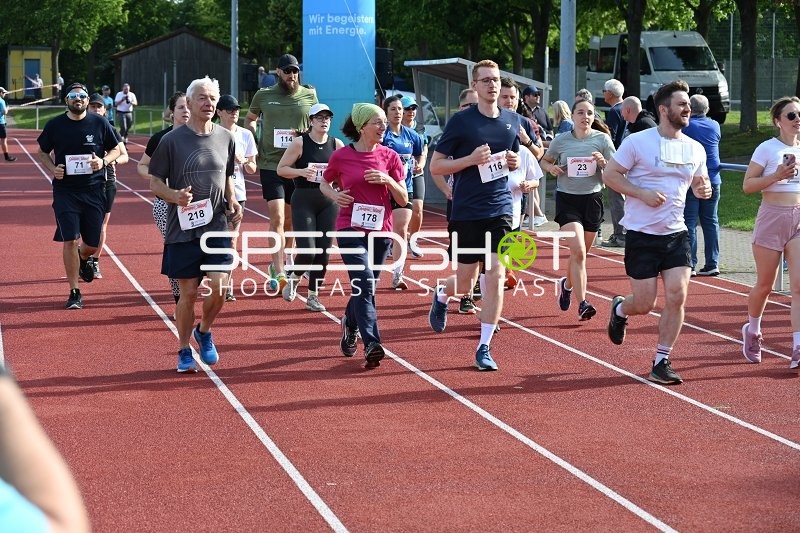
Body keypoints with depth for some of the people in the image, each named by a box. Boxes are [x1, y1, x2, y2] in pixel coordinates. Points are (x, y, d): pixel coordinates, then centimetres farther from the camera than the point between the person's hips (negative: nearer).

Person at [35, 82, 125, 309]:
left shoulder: (100, 123, 1)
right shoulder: (55, 125, 1)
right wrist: (53, 169, -7)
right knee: (70, 240, -9)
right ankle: (74, 293, 2)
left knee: (93, 243, 4)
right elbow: (42, 152, 13)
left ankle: (84, 258, 43)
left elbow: (117, 149, 11)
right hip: (65, 190, -1)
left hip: (94, 190, 1)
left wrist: (103, 161, -10)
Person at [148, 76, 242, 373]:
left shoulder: (226, 139, 7)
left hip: (218, 228, 3)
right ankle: (184, 351, 19)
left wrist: (233, 203, 3)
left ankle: (204, 332, 22)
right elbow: (155, 182, -1)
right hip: (183, 229, -3)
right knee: (188, 293, 2)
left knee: (218, 287, -8)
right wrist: (175, 196, -20)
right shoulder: (172, 140, -5)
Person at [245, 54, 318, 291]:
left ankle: (280, 260, 32)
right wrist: (253, 143, 2)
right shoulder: (263, 95, 3)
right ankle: (278, 272, -15)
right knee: (277, 216, -13)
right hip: (270, 164, -2)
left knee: (291, 219, 12)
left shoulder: (309, 95, 5)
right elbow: (249, 120, 18)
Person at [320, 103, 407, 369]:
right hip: (351, 229, -3)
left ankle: (350, 324, 43)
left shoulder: (389, 156, 3)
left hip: (380, 230, 3)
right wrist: (335, 195, -6)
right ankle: (372, 344, -25)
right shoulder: (341, 156, -2)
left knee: (366, 287, 13)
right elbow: (324, 184, 15)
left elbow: (403, 200, 5)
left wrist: (388, 180, -13)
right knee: (364, 281, -20)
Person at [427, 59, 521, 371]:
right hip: (466, 213, -3)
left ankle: (484, 348, 1)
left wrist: (514, 162, 1)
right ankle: (441, 296, 42)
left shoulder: (513, 121, 8)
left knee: (496, 277, -8)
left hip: (500, 210, 3)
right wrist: (472, 159, -19)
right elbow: (435, 166, -5)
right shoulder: (461, 121, -6)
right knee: (465, 284, 5)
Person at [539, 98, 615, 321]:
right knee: (578, 252, -16)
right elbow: (544, 161, 15)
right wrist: (551, 167, -7)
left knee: (580, 253, 13)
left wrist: (603, 162, -19)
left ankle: (567, 284, 43)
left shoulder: (602, 140, 0)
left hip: (592, 199, 2)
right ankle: (582, 304, -17)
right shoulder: (560, 140, 1)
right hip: (567, 199, -2)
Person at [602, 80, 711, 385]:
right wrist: (642, 193, -18)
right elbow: (610, 174, -5)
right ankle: (619, 310, 36)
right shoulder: (638, 142, -8)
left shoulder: (695, 149, 8)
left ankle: (661, 362, 5)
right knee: (644, 304, -2)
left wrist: (703, 189, -3)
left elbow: (699, 181, 22)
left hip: (677, 234, 4)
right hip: (642, 234, -4)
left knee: (677, 296, -8)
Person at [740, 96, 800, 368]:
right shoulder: (767, 149, -5)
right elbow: (747, 185, -8)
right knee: (765, 285, 7)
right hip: (772, 219, -3)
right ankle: (752, 331, 34)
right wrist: (776, 176, -19)